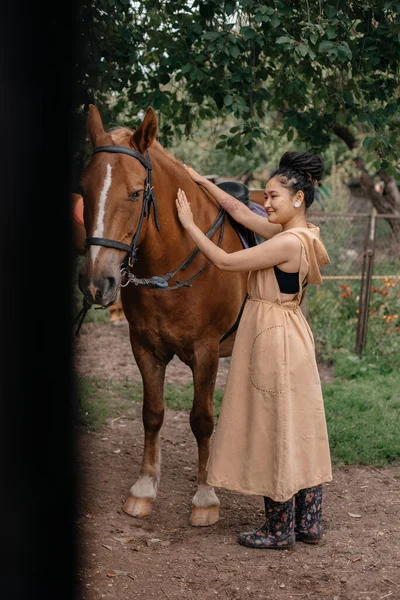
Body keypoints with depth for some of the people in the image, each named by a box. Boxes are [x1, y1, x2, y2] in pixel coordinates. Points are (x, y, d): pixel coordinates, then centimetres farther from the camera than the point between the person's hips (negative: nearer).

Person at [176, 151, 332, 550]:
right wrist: (200, 181, 16)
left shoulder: (289, 243, -21)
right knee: (298, 431, 14)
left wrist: (189, 224, -10)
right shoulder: (295, 233, 7)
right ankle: (309, 524, 22)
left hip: (273, 339, -10)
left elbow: (224, 261, -19)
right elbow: (240, 212, 16)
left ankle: (281, 530, 11)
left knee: (275, 432, 1)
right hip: (291, 337, 10)